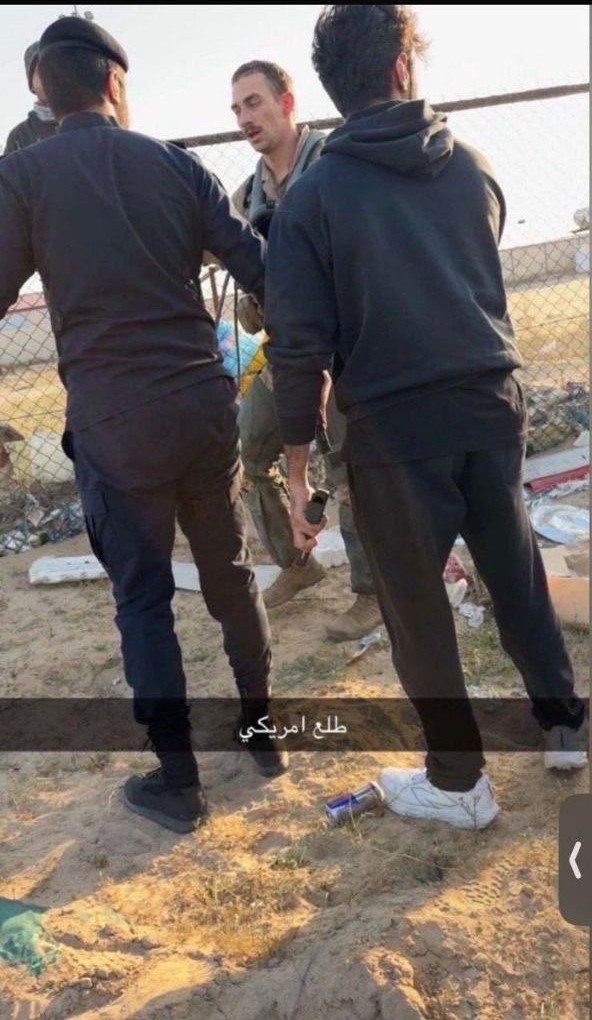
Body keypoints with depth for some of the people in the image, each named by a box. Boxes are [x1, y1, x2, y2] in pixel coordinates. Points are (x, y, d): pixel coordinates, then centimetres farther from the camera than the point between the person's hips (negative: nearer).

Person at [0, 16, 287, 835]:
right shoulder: (175, 162, 5)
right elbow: (261, 270, 3)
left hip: (115, 424, -2)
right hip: (205, 405, 3)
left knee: (143, 601, 9)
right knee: (231, 575, 18)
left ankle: (177, 783, 18)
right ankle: (264, 732, 32)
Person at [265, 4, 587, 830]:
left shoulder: (312, 197, -7)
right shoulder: (472, 165, 5)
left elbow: (299, 344, -11)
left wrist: (297, 467, -4)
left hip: (394, 424, -4)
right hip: (491, 400, 4)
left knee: (416, 604, 10)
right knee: (516, 569, 20)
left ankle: (458, 782, 24)